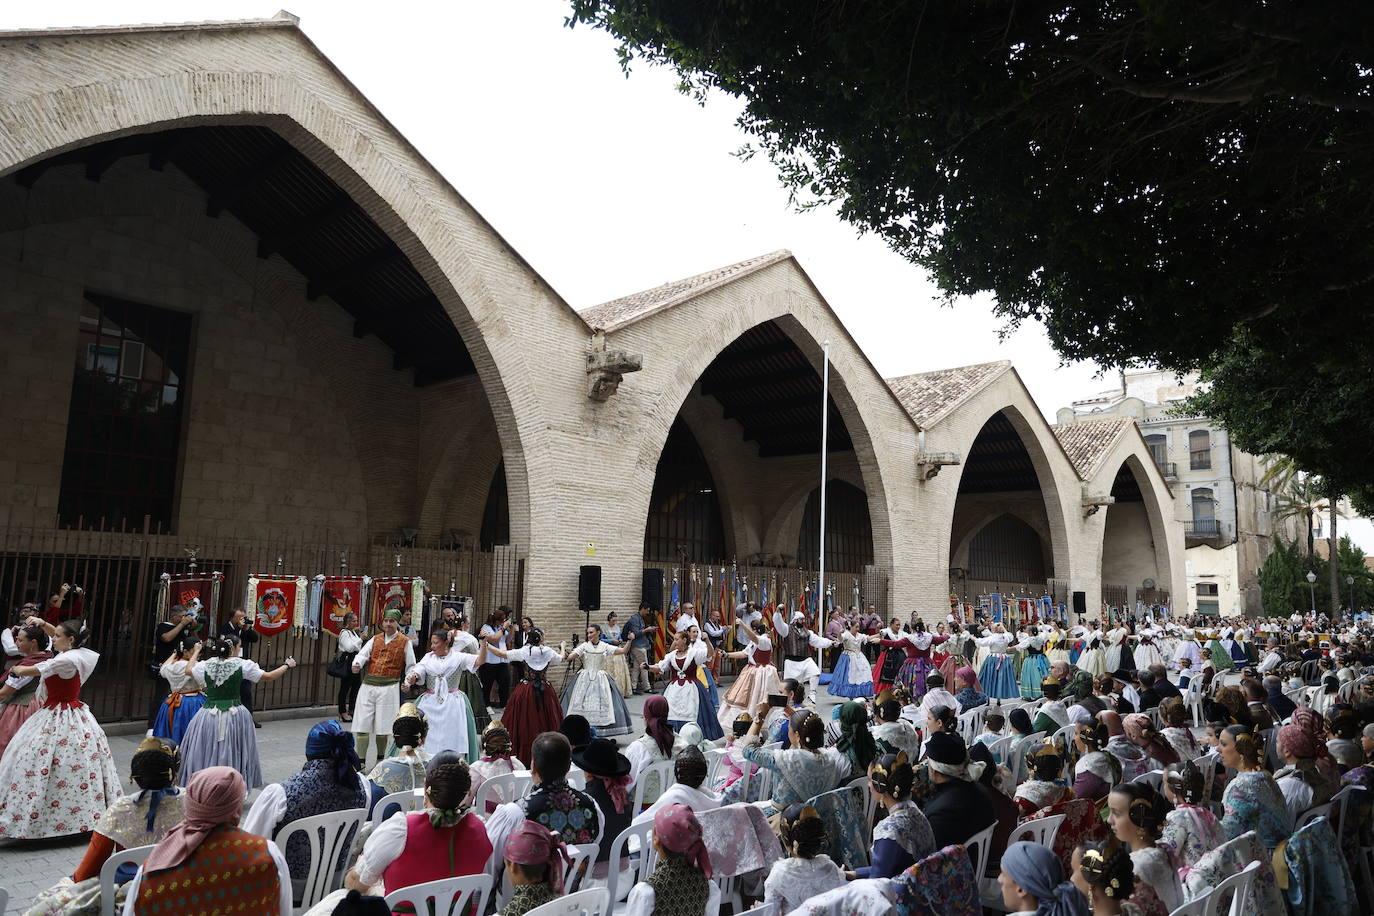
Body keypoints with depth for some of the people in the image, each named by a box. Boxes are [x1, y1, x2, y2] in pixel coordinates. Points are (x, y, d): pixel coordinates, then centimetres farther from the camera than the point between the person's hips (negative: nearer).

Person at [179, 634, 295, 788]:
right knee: (232, 753, 7)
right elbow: (269, 676, -2)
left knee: (206, 754, 11)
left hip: (209, 715, 2)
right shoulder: (242, 665, -8)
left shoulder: (205, 665, -1)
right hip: (234, 715, -2)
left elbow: (188, 671, 22)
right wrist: (287, 665, 13)